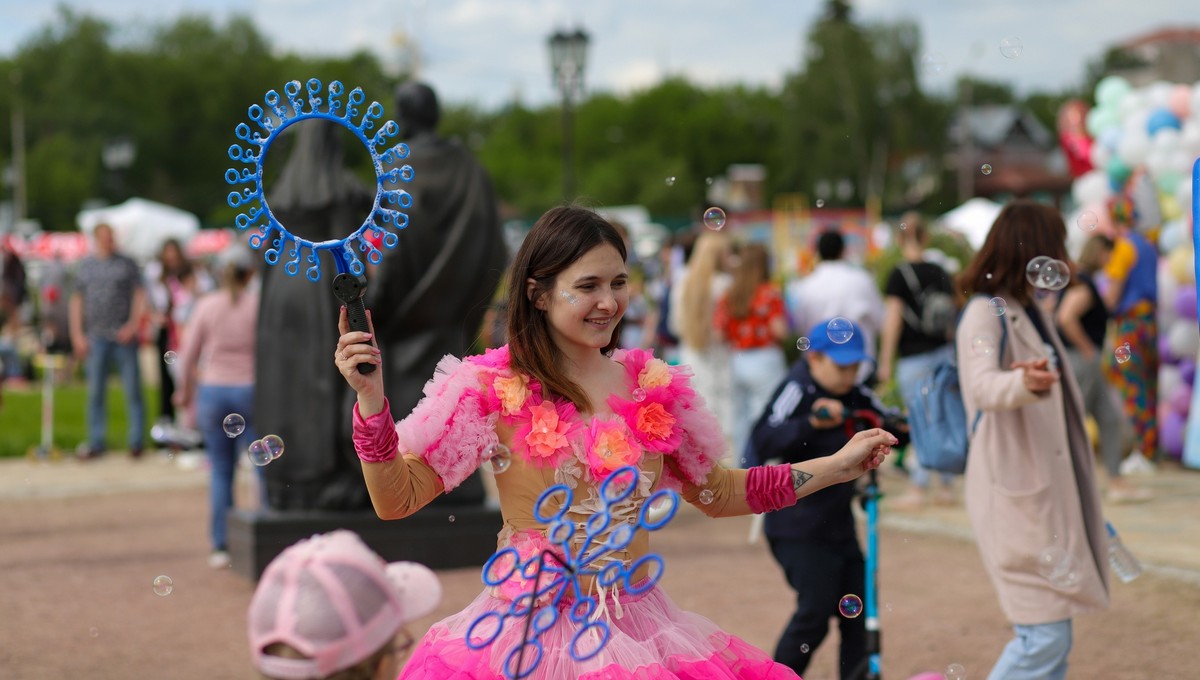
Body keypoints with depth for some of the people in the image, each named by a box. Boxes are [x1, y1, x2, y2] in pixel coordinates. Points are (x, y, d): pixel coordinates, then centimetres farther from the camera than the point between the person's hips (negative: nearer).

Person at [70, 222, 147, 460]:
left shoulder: (126, 264, 4)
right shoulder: (85, 266, 10)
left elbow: (140, 295, 0)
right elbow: (77, 300, 12)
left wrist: (133, 325, -12)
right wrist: (77, 335, 5)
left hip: (124, 336, -2)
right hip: (96, 339, 2)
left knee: (133, 391, -2)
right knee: (95, 394, 5)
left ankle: (136, 443, 4)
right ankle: (96, 444, 12)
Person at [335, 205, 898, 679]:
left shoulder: (654, 388, 7)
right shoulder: (490, 389, -5)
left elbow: (716, 492, 20)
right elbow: (396, 498, -7)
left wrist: (836, 466, 16)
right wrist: (371, 398, -20)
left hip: (638, 628, 4)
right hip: (532, 630, -4)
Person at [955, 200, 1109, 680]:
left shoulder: (1031, 312, 14)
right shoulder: (986, 313, -15)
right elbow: (983, 385, -36)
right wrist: (1024, 382, -56)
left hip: (1048, 491, 10)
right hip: (1014, 493, -10)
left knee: (1053, 639, 11)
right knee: (1045, 636, -14)